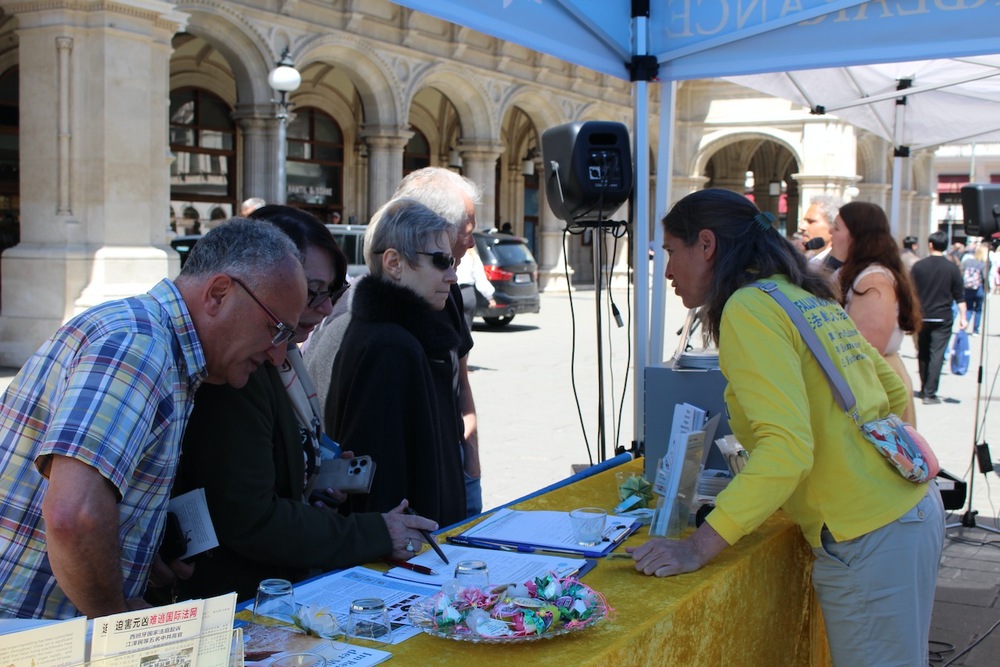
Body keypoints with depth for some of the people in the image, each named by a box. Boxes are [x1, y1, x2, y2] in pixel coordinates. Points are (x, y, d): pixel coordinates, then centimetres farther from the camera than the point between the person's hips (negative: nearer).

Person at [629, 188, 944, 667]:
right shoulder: (812, 299, 12)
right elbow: (895, 390, 22)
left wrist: (696, 549, -25)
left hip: (867, 540, -9)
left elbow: (787, 448, -25)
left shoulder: (749, 309, -15)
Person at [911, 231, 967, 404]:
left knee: (923, 354, 15)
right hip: (943, 318, -1)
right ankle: (930, 393, -8)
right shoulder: (952, 268, -3)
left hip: (922, 317, 2)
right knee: (937, 354, -2)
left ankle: (924, 390, 21)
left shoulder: (919, 266, -2)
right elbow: (959, 296, -2)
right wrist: (963, 317, 3)